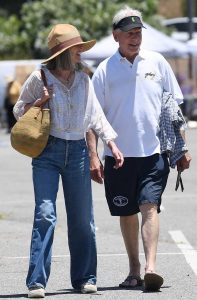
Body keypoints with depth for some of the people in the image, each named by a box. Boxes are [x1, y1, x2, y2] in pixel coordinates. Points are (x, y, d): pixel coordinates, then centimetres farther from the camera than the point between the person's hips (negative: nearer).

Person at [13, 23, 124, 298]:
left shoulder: (83, 79, 7)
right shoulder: (39, 78, -3)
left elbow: (96, 114, 14)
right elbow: (18, 111, 7)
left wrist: (111, 143, 6)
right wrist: (38, 103, -11)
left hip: (77, 152, 4)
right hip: (48, 152, -4)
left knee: (82, 218, 6)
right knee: (45, 214, -13)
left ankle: (84, 278, 17)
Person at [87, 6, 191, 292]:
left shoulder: (157, 62, 6)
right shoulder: (105, 70, 3)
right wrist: (93, 155, -5)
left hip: (154, 151, -1)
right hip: (119, 153, 1)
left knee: (149, 207, -14)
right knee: (127, 213, 9)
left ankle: (150, 267, -23)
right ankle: (134, 270, 21)